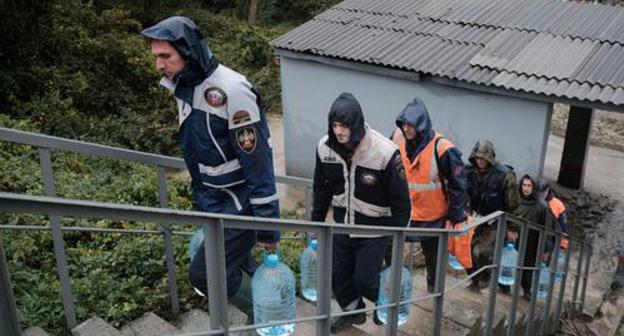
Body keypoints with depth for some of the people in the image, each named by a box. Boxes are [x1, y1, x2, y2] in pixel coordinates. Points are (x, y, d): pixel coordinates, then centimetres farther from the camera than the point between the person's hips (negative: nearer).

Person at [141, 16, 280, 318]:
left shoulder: (230, 91, -25)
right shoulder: (184, 87, 3)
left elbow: (258, 163, -23)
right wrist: (200, 198, 23)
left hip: (238, 203, -8)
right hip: (212, 201, 8)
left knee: (204, 275, -6)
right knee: (235, 265, 16)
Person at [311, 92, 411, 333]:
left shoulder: (385, 152, -26)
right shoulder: (325, 147, -12)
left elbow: (400, 200, -15)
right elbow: (322, 190, 4)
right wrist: (316, 222, 11)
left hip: (374, 228, -4)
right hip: (342, 223, 5)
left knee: (364, 279, 1)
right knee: (338, 275, 13)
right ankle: (353, 312, 41)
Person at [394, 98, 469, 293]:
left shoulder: (441, 148, -20)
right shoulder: (401, 143, -1)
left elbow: (458, 183, -13)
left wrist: (456, 216, -10)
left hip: (434, 217, -4)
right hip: (405, 213, 5)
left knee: (433, 260, 14)